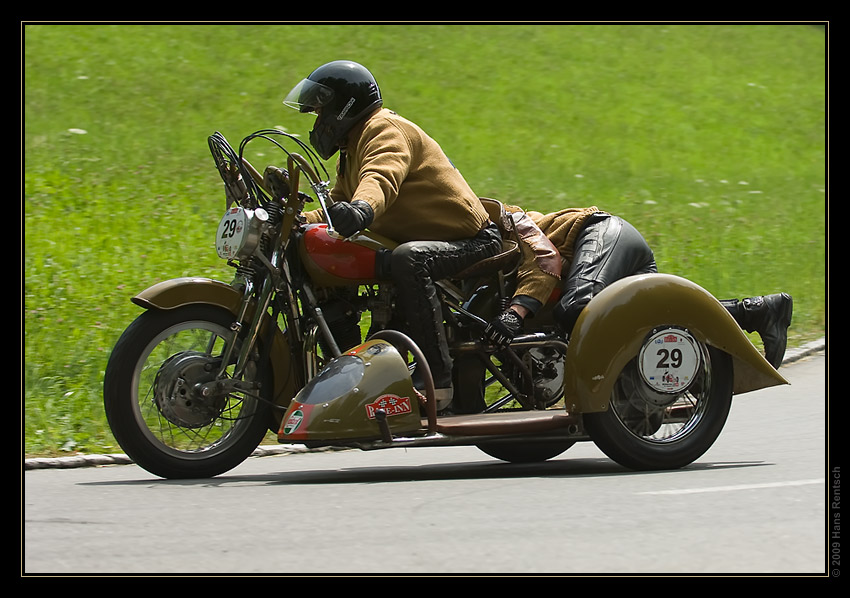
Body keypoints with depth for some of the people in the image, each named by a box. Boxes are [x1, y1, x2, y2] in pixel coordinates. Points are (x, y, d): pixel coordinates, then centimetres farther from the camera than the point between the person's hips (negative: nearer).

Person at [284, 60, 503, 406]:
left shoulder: (386, 130, -15)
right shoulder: (352, 148, 20)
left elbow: (382, 177, -37)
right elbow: (336, 205, 19)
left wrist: (361, 208, -59)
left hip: (470, 242, -11)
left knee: (407, 259, -41)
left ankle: (439, 380, -44)